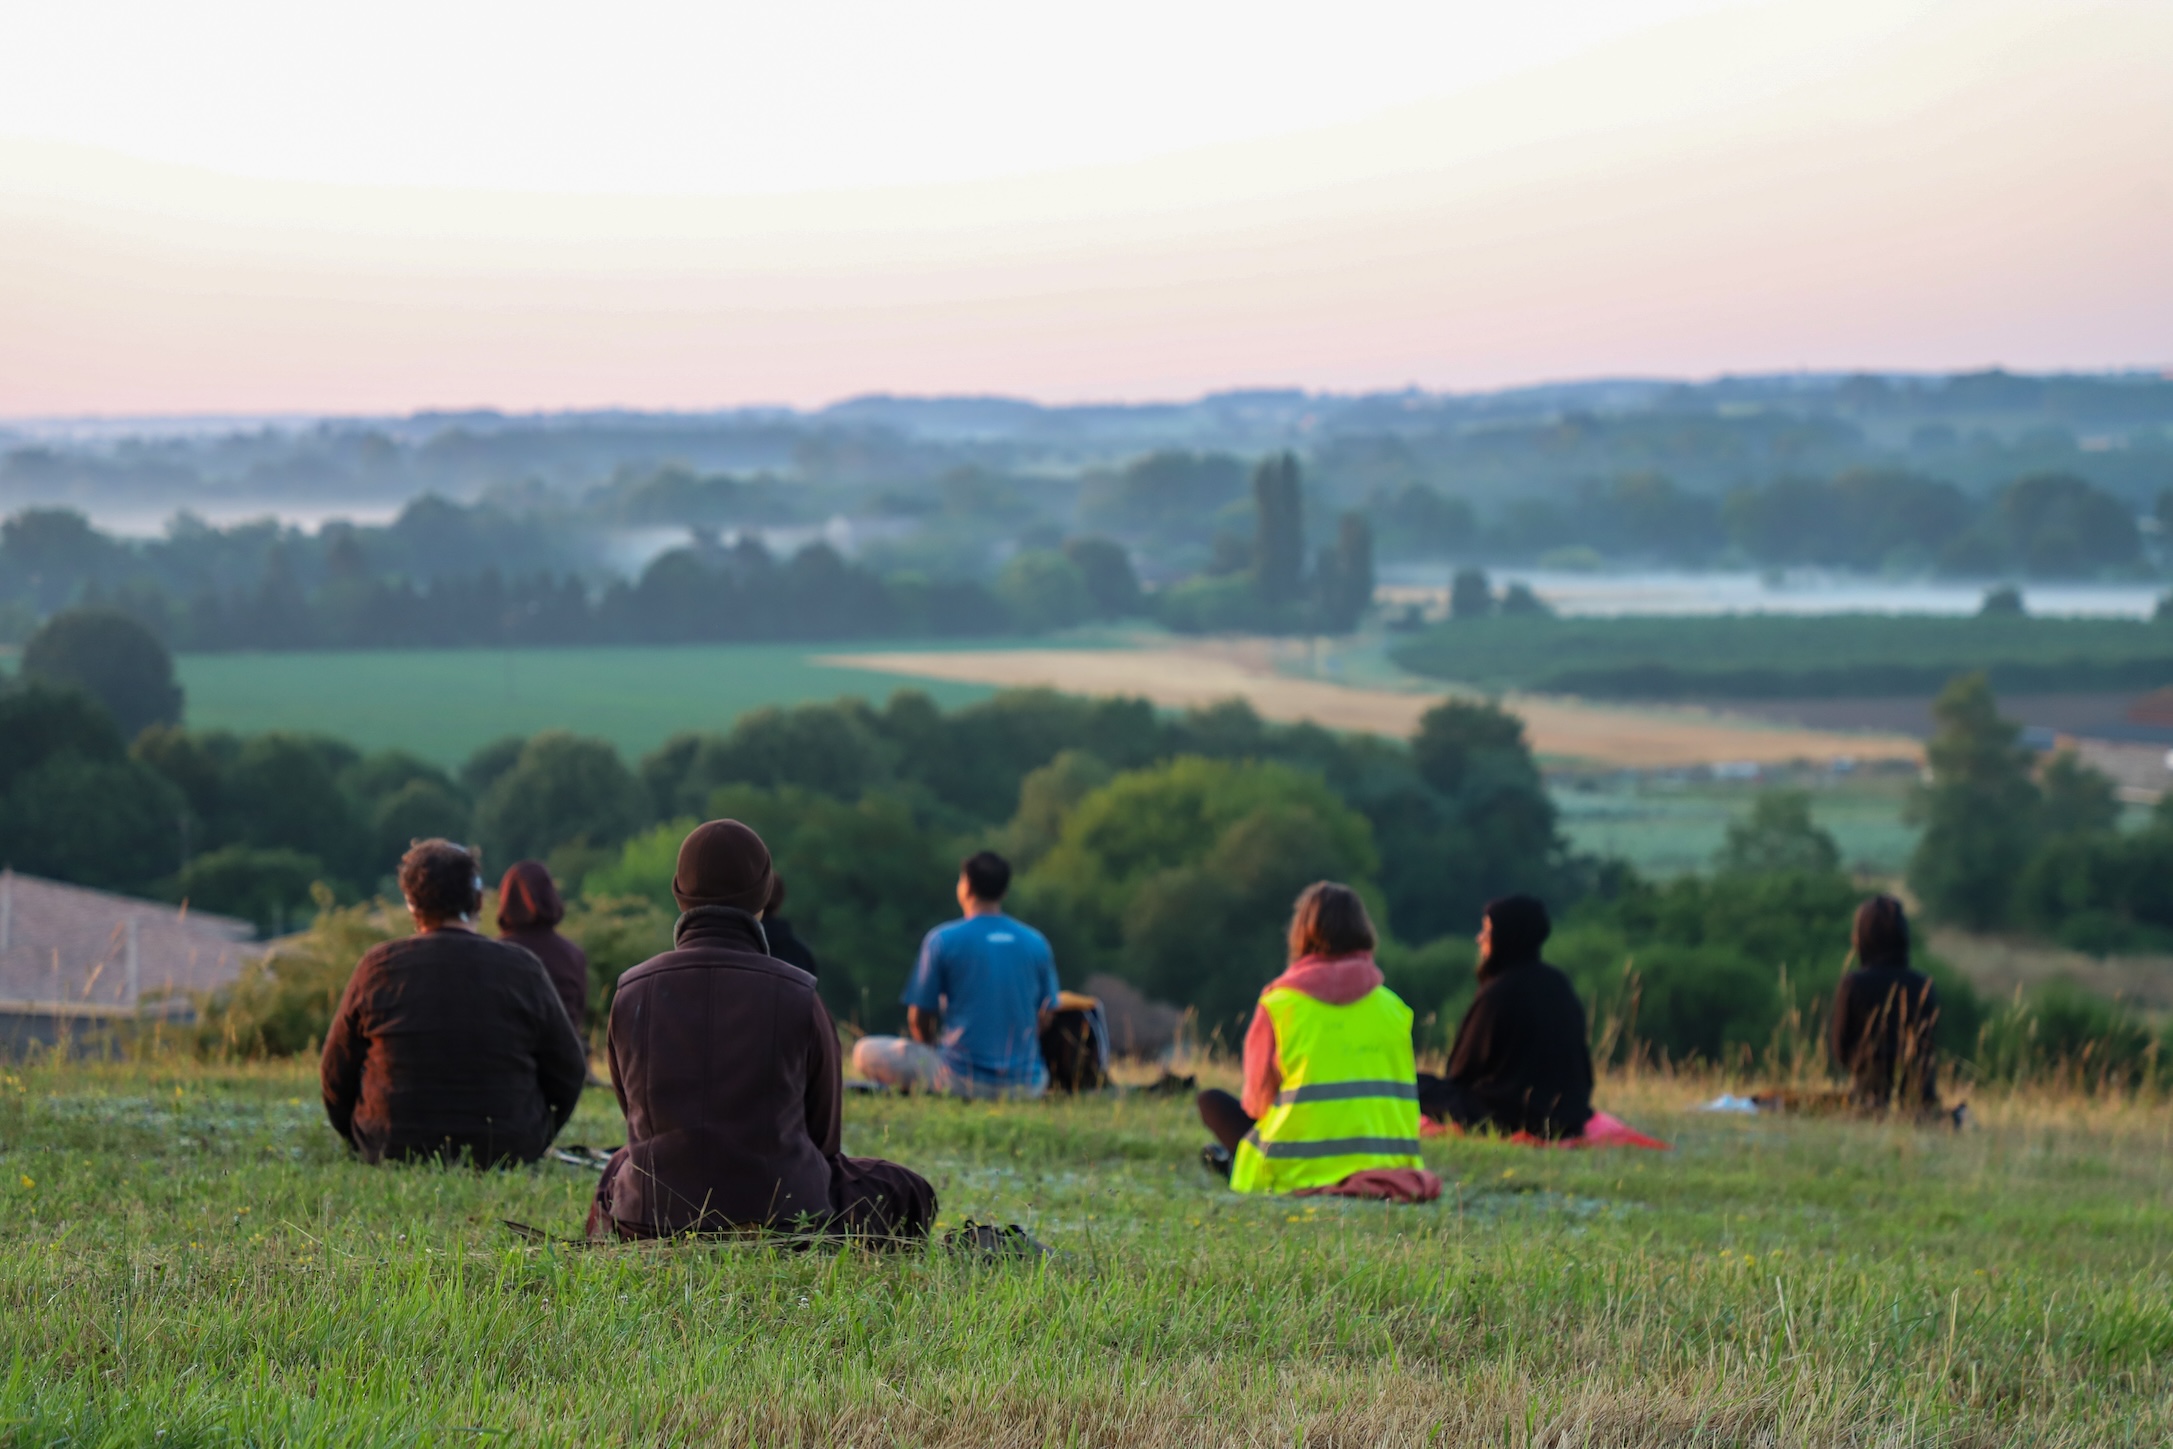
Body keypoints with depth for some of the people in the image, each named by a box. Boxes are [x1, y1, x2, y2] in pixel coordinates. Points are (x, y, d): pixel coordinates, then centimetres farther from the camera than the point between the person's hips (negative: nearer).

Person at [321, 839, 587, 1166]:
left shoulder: (378, 966, -6)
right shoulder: (522, 968, -5)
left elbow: (336, 1075, 4)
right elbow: (569, 1072, 4)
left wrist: (364, 1144, 22)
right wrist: (530, 1144, 20)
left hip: (394, 1151, 0)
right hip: (509, 1151, 0)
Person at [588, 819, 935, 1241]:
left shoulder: (632, 994, -3)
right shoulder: (797, 996, -9)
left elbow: (636, 1114, 11)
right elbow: (823, 1133, 3)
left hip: (654, 1221, 3)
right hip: (783, 1217, -3)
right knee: (907, 1194, 24)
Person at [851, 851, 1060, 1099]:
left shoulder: (942, 940, -5)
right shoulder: (1037, 943, 5)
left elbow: (918, 1019, 1)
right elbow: (1045, 1018, 12)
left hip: (963, 1080, -4)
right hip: (1027, 1085, 4)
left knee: (865, 1053, 10)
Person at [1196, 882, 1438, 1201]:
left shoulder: (1279, 1004, -4)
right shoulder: (1393, 1007, 5)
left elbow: (1258, 1098, 2)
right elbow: (1402, 1091, 11)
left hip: (1301, 1171, -4)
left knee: (1211, 1101, 17)